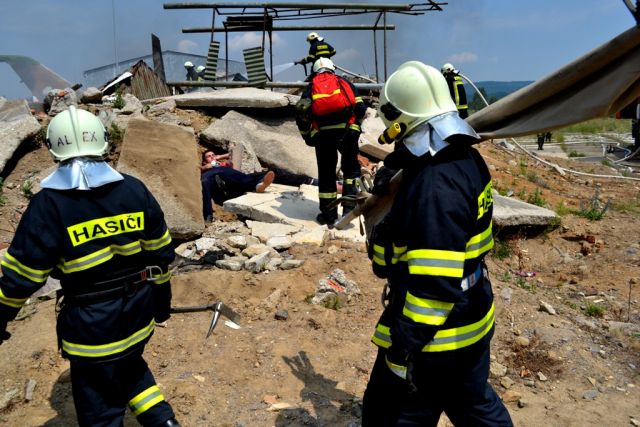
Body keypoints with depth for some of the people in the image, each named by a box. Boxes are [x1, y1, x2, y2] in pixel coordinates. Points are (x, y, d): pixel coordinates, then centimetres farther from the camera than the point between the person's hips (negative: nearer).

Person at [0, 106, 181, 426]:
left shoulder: (49, 204, -16)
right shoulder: (133, 189, -3)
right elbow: (160, 250, 5)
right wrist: (162, 293, 18)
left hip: (91, 320, -5)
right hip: (137, 310, 5)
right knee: (130, 369, 32)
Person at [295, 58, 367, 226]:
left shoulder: (311, 87, 20)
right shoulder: (345, 82, 20)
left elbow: (301, 112, 6)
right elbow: (360, 107, 7)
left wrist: (307, 135, 16)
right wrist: (356, 125, 18)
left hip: (324, 134, 0)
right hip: (347, 131, 0)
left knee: (326, 173, 10)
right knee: (350, 167, 15)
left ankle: (328, 214, 14)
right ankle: (349, 205, 2)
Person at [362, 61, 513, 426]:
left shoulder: (436, 187, -29)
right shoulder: (467, 158, 1)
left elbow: (434, 283, -31)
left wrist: (405, 346, -25)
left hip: (437, 334, -9)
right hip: (473, 321, 9)